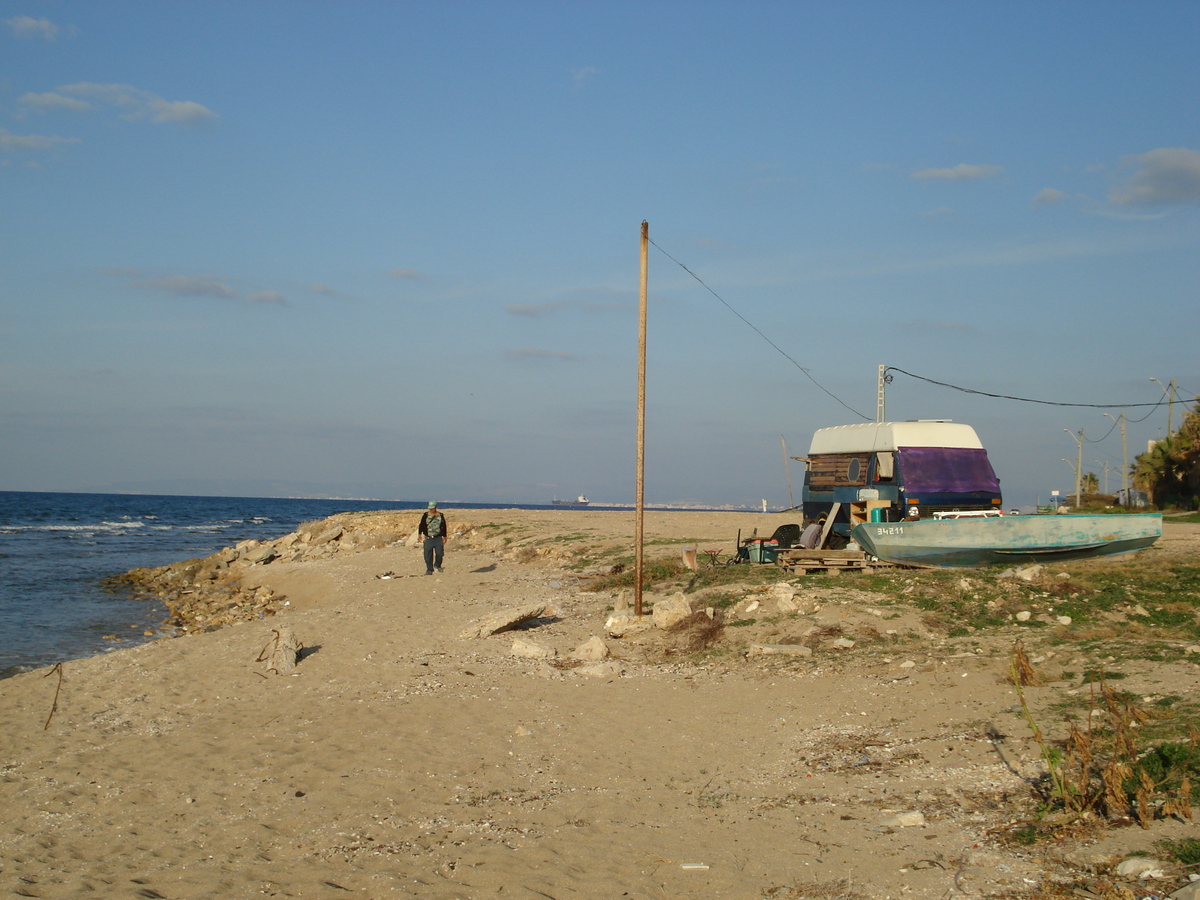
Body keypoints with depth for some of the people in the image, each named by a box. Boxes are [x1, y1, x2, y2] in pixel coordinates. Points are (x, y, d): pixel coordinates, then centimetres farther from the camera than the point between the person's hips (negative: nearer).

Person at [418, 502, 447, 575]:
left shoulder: (440, 516, 6)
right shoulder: (425, 516, 4)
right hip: (428, 538, 0)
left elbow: (444, 527, 13)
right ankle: (429, 570, 9)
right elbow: (421, 525, 6)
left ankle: (437, 565, 18)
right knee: (428, 555, -2)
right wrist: (420, 534, -2)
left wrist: (444, 537, 13)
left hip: (438, 538, 0)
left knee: (439, 553, -9)